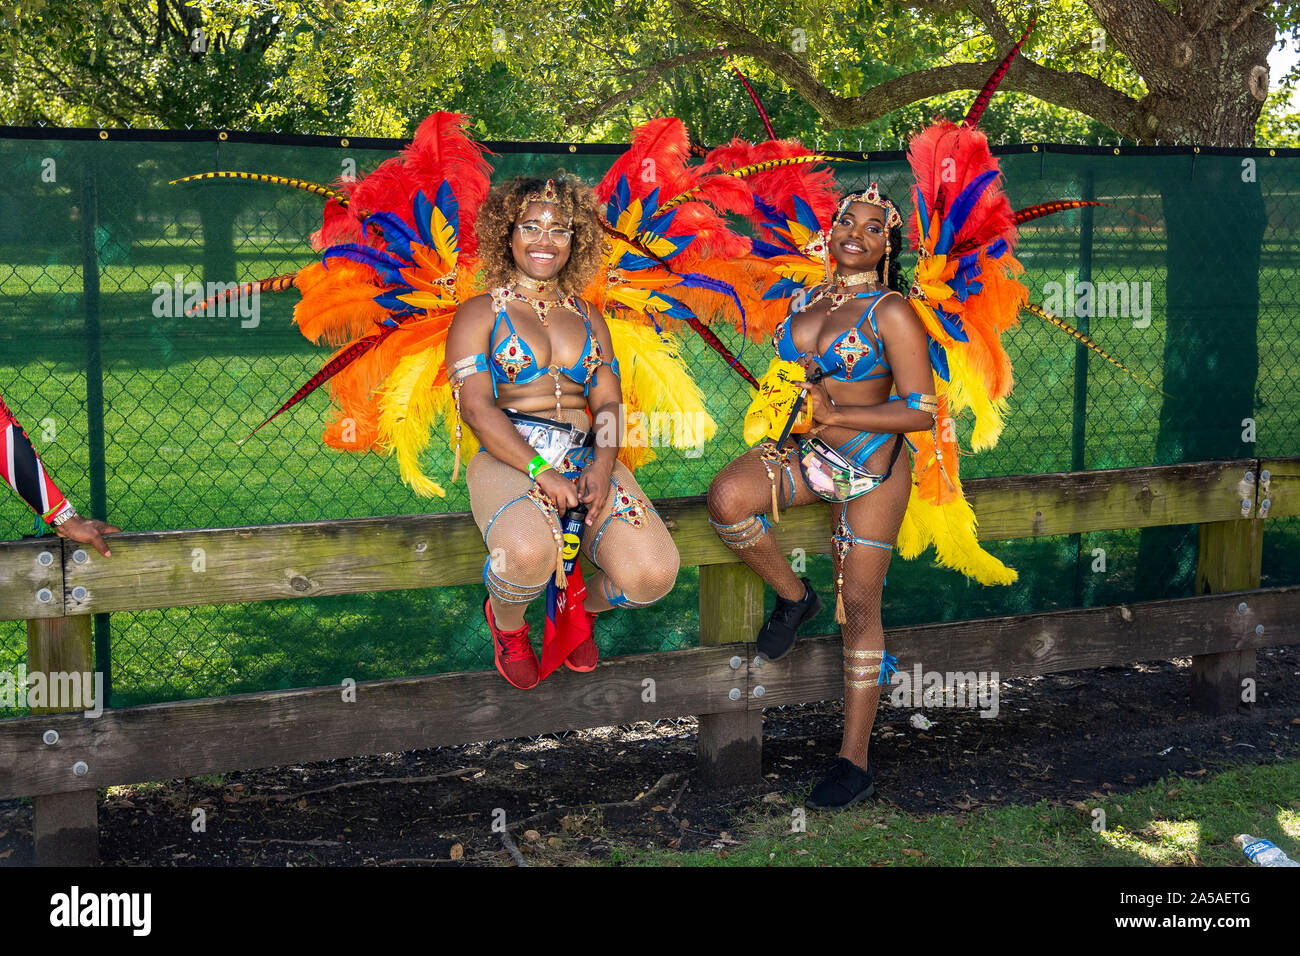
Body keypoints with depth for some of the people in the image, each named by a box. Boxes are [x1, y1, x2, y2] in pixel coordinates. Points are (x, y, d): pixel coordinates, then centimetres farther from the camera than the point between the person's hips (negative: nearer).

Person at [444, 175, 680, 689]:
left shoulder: (587, 316, 22)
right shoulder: (480, 313, 8)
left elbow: (608, 401, 14)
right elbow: (475, 406, -5)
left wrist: (603, 465, -9)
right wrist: (541, 471, -18)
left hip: (587, 459, 4)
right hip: (510, 459, -4)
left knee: (654, 574, -22)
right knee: (530, 553, -39)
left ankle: (581, 607, 16)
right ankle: (506, 619, 1)